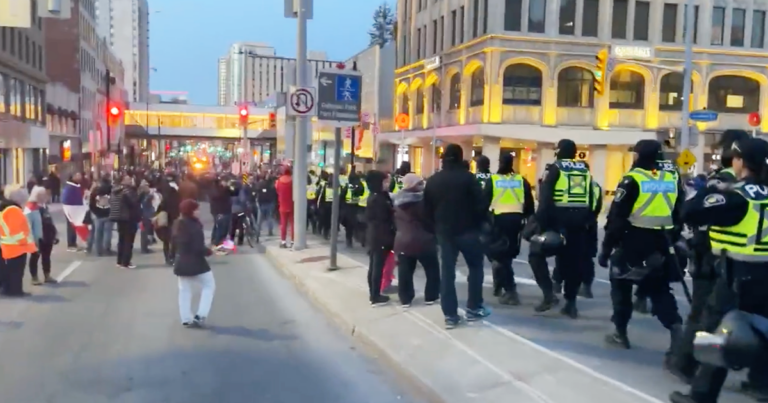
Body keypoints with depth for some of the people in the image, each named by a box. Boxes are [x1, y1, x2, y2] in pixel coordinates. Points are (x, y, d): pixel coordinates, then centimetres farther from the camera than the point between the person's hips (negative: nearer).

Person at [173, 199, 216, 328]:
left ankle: (186, 319, 15)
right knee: (209, 286, 7)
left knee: (184, 290, 13)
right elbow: (198, 248, -23)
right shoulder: (194, 226, -21)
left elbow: (174, 242, 14)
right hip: (195, 262, -8)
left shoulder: (177, 224, 5)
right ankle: (200, 316, -1)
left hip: (181, 262, 8)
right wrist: (208, 251, -7)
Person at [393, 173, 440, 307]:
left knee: (405, 272, 10)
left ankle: (405, 299, 13)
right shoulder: (424, 199, -15)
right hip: (423, 241, -5)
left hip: (402, 241, 5)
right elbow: (432, 219, -9)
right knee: (432, 270, 12)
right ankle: (431, 297, 17)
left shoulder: (397, 201, 6)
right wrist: (435, 234, 5)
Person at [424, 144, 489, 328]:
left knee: (447, 272, 5)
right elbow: (480, 204, -13)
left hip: (444, 232, 4)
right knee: (475, 267, 13)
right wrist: (482, 222, 3)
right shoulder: (467, 177, -9)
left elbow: (427, 210, 8)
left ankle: (450, 315, 5)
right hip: (468, 230, -4)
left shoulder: (432, 181, 6)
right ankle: (474, 309, 15)